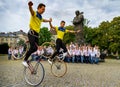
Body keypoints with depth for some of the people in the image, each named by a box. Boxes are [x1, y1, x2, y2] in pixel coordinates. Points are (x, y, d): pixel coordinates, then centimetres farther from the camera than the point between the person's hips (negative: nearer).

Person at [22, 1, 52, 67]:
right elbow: (31, 10, -32)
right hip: (32, 33, -8)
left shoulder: (40, 17, 19)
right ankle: (24, 60, -5)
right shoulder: (34, 13, -7)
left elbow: (43, 20, 44)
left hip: (36, 34, 8)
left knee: (35, 48, 6)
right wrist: (30, 6, -55)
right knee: (33, 48, -17)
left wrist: (48, 20, 60)